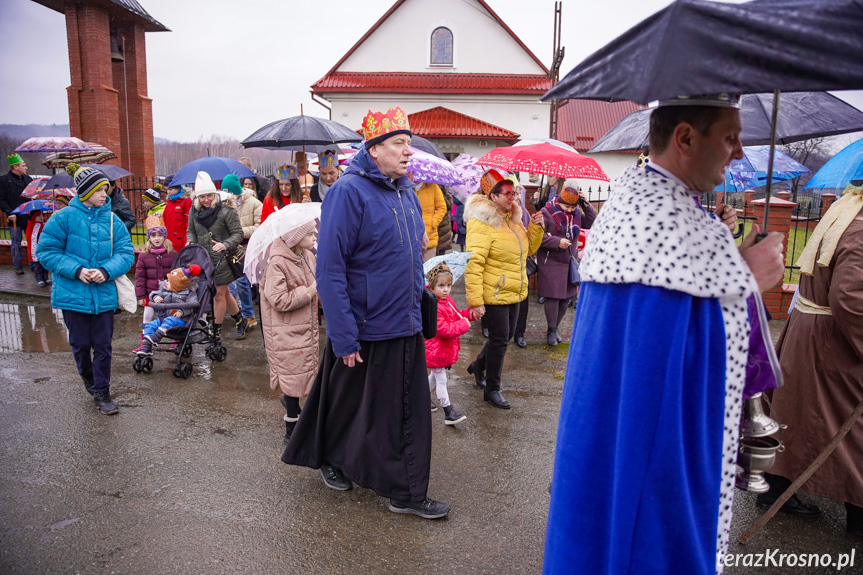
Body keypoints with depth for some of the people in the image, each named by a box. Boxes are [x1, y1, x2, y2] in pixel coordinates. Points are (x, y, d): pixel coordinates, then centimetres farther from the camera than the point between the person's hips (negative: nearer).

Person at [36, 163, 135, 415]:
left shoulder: (113, 221, 0)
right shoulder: (64, 217, -6)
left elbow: (126, 253, 0)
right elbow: (46, 251, -4)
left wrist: (106, 271, -18)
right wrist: (76, 270, -17)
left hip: (104, 294, 1)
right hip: (73, 293, -1)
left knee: (103, 345, 4)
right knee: (80, 344, 13)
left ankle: (101, 393, 17)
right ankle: (89, 379, 40)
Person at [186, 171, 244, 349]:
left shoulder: (226, 211, -14)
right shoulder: (194, 210, 5)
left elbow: (238, 234, -12)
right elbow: (191, 231, 17)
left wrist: (225, 245, -28)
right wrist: (191, 243, -4)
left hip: (222, 259, -6)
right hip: (203, 259, 6)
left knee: (219, 295, -1)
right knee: (225, 293, 18)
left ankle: (216, 335, 9)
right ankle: (240, 319, 39)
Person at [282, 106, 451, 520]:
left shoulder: (406, 193, 8)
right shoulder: (349, 191, -16)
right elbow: (330, 269, -20)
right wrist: (344, 337, -21)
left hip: (406, 328, 7)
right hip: (364, 328, -7)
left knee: (410, 410, 11)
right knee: (350, 405, 12)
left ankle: (407, 493, 28)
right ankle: (329, 459, 40)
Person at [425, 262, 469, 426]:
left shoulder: (448, 301, 6)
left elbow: (457, 315, 21)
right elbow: (443, 329, -30)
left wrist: (471, 313, 5)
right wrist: (463, 325, -22)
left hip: (447, 349, 10)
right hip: (435, 350, -10)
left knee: (435, 375, 24)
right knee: (441, 379, -2)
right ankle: (448, 412, 3)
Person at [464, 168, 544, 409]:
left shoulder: (513, 218, 10)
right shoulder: (482, 222, -17)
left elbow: (528, 249, 19)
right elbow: (473, 263, -23)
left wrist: (535, 227, 2)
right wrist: (475, 301, -27)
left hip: (513, 292, 8)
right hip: (493, 294, -8)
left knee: (506, 336, 18)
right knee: (499, 339, 0)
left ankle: (478, 365, 43)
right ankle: (492, 389, 18)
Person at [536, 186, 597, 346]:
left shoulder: (577, 213, 8)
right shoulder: (547, 212, -10)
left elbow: (593, 223, 5)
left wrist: (586, 206, -4)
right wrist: (557, 242, -22)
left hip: (570, 261, 6)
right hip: (551, 262, -6)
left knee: (566, 297, 10)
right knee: (553, 297, -5)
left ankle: (555, 328, 26)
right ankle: (551, 330, 10)